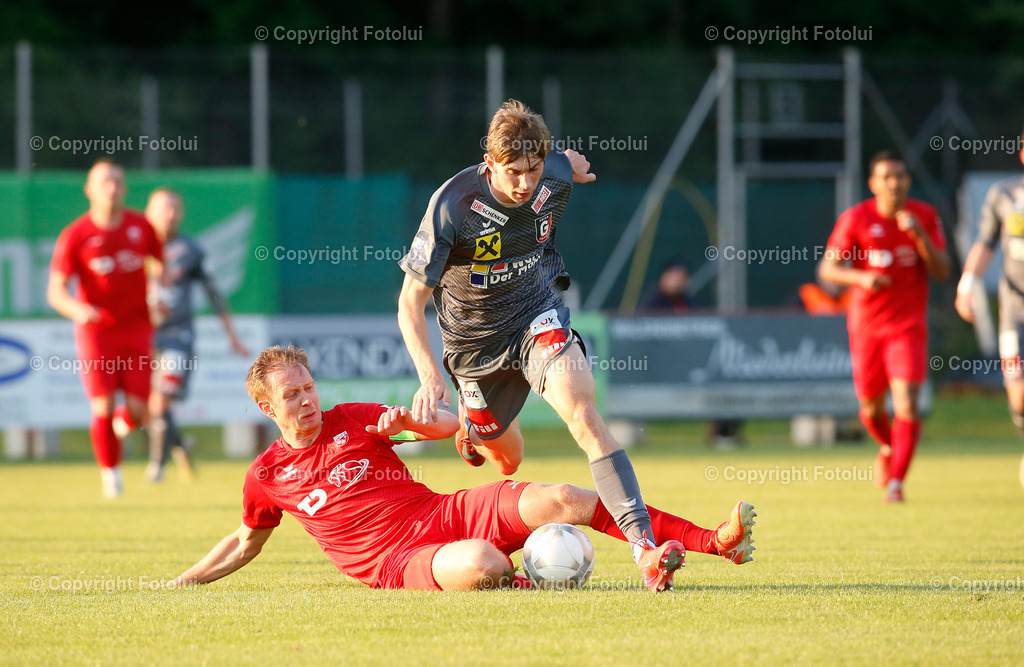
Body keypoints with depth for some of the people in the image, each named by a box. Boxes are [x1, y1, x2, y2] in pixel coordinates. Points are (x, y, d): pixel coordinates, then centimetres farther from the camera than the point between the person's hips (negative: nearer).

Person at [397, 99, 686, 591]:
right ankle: (473, 432, 58)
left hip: (537, 315, 1)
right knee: (506, 460, 17)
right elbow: (410, 302, -26)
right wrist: (430, 377, -38)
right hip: (475, 340, -1)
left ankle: (643, 543, -37)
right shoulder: (452, 206, -29)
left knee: (580, 409, -28)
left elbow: (574, 163, 11)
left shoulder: (555, 177, -18)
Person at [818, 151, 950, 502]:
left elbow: (942, 271, -5)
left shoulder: (925, 216, -1)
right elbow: (827, 268, -4)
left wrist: (920, 235, -20)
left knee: (906, 404, -17)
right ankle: (888, 448, 44)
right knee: (871, 408, 11)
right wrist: (861, 278, -23)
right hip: (866, 325, 1)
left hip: (908, 325, -1)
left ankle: (896, 482, -14)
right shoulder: (855, 218, -5)